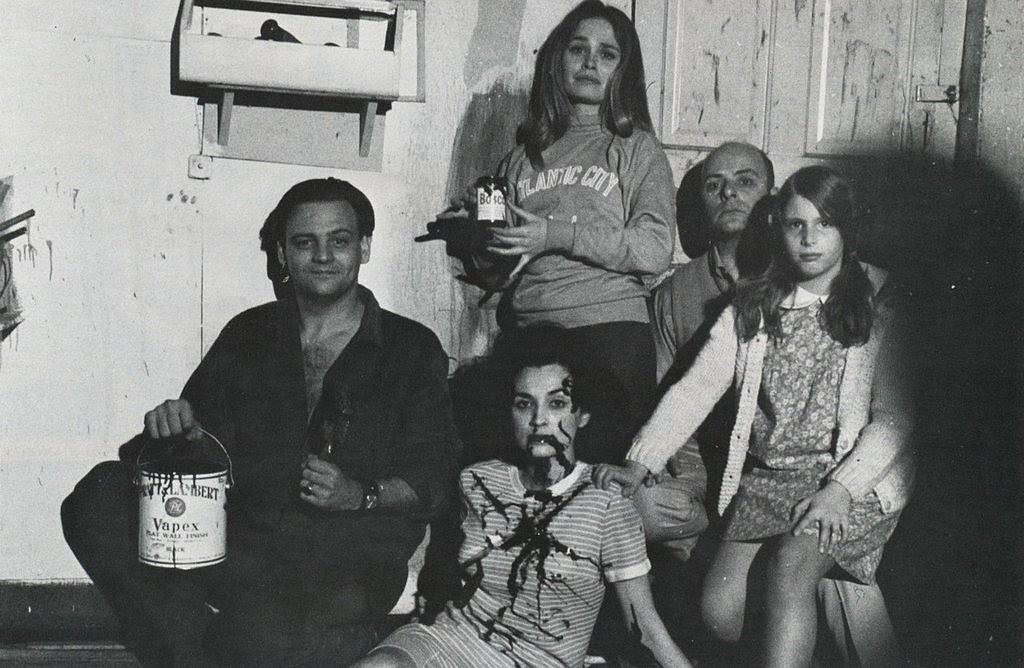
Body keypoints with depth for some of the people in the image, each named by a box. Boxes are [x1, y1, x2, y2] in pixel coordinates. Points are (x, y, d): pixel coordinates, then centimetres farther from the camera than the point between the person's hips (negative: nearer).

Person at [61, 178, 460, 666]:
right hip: (240, 535, 4)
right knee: (102, 493, -20)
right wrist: (176, 427, -11)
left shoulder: (412, 348, 10)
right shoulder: (247, 336, 18)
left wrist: (362, 496, -15)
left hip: (351, 554, -3)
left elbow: (432, 475, 3)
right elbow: (206, 442, 13)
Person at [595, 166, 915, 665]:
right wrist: (640, 463, -7)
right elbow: (695, 389, 4)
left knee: (790, 567, -30)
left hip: (852, 478, -3)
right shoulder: (752, 309, 11)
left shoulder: (875, 311, 3)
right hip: (767, 478, 3)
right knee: (719, 609, -16)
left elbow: (892, 417, -2)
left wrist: (840, 489, -16)